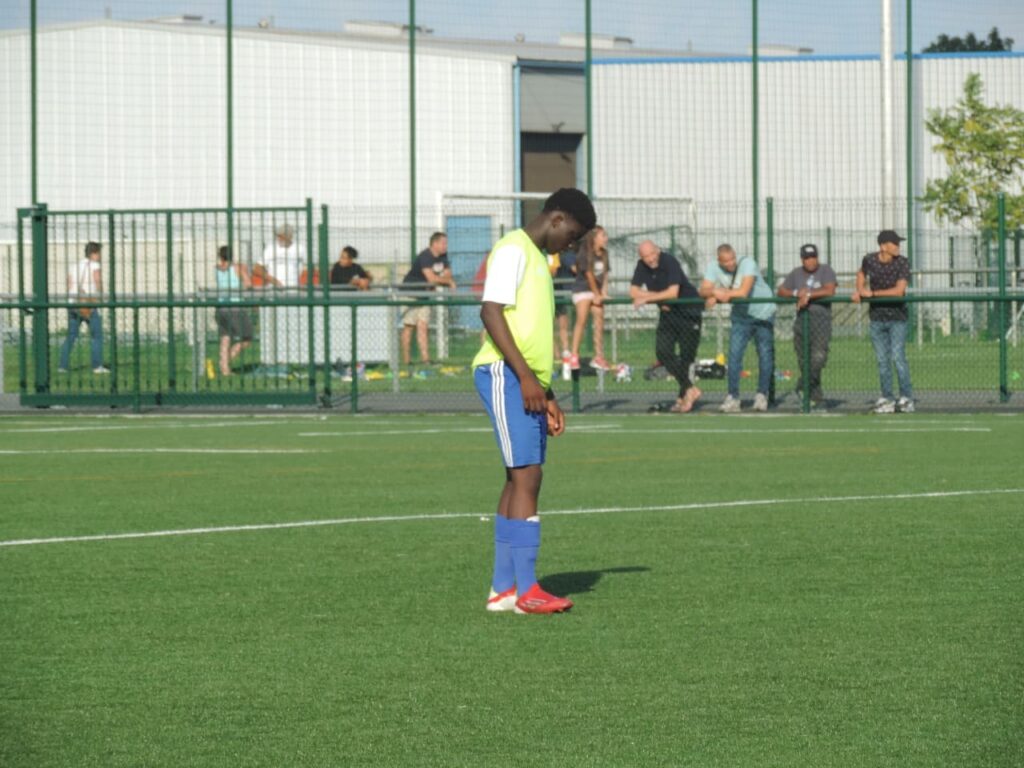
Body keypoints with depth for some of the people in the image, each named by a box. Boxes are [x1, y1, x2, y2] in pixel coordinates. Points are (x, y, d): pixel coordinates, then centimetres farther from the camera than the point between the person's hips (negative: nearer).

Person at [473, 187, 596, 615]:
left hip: (528, 383, 10)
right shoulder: (513, 250, -7)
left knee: (520, 480, 7)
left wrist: (547, 395, 25)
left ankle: (503, 588, 8)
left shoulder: (537, 258, 23)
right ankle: (526, 590, -16)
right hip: (504, 374, -10)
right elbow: (491, 312, -18)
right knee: (526, 476, -13)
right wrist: (525, 376, -22)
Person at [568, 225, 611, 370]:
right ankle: (574, 355, -17)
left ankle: (598, 356, 9)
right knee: (581, 320, -16)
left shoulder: (604, 255, 3)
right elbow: (589, 276, -14)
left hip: (597, 291, 6)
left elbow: (604, 275, 2)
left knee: (600, 321, 3)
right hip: (582, 289, -6)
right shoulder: (584, 255, -15)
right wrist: (597, 295, -10)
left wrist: (603, 293, -7)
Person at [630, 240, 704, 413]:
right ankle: (690, 389, -3)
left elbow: (673, 293, -29)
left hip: (688, 312, -6)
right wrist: (658, 297, -16)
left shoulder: (670, 262, -21)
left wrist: (647, 298, -23)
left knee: (686, 356, -5)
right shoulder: (642, 266, -1)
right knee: (663, 352, -8)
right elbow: (633, 292, -3)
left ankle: (683, 397, 5)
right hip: (667, 313, 6)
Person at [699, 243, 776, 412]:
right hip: (741, 315, 3)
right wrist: (716, 293, -38)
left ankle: (762, 394, 12)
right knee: (734, 354, -7)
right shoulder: (713, 268, -13)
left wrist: (718, 293, -25)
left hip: (763, 314, -3)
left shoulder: (747, 263, -26)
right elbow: (703, 291, -18)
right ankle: (733, 397, -4)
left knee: (765, 354, -1)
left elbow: (743, 292, -34)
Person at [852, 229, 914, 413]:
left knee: (898, 357, -12)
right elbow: (862, 273, 21)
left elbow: (899, 290, -22)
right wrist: (859, 291, 3)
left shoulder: (902, 263, -12)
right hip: (876, 317, 3)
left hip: (897, 317, -3)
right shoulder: (869, 260, -2)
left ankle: (906, 398, -6)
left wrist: (872, 293, -19)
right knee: (882, 360, 5)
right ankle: (887, 399, 10)